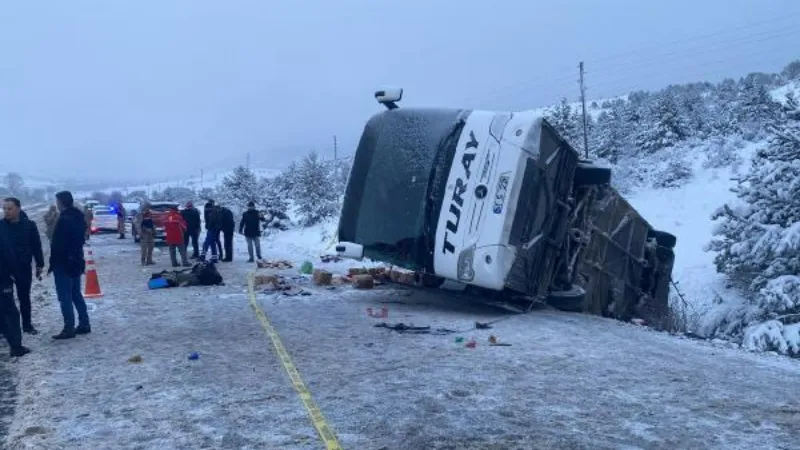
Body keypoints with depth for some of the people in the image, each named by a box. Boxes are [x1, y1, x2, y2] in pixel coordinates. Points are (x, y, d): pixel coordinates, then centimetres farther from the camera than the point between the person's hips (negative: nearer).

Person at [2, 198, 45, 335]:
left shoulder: (29, 225, -6)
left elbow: (36, 246, -1)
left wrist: (40, 265, -1)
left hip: (23, 268, 0)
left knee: (24, 297, 11)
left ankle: (27, 325, 22)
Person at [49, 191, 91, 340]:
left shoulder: (64, 219, -19)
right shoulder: (79, 217, 10)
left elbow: (57, 244, -19)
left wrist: (52, 264, -12)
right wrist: (76, 257, 19)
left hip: (63, 263, -9)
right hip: (76, 262, 9)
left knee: (65, 297, -4)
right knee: (76, 294, 15)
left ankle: (69, 329, -2)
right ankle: (84, 325, 17)